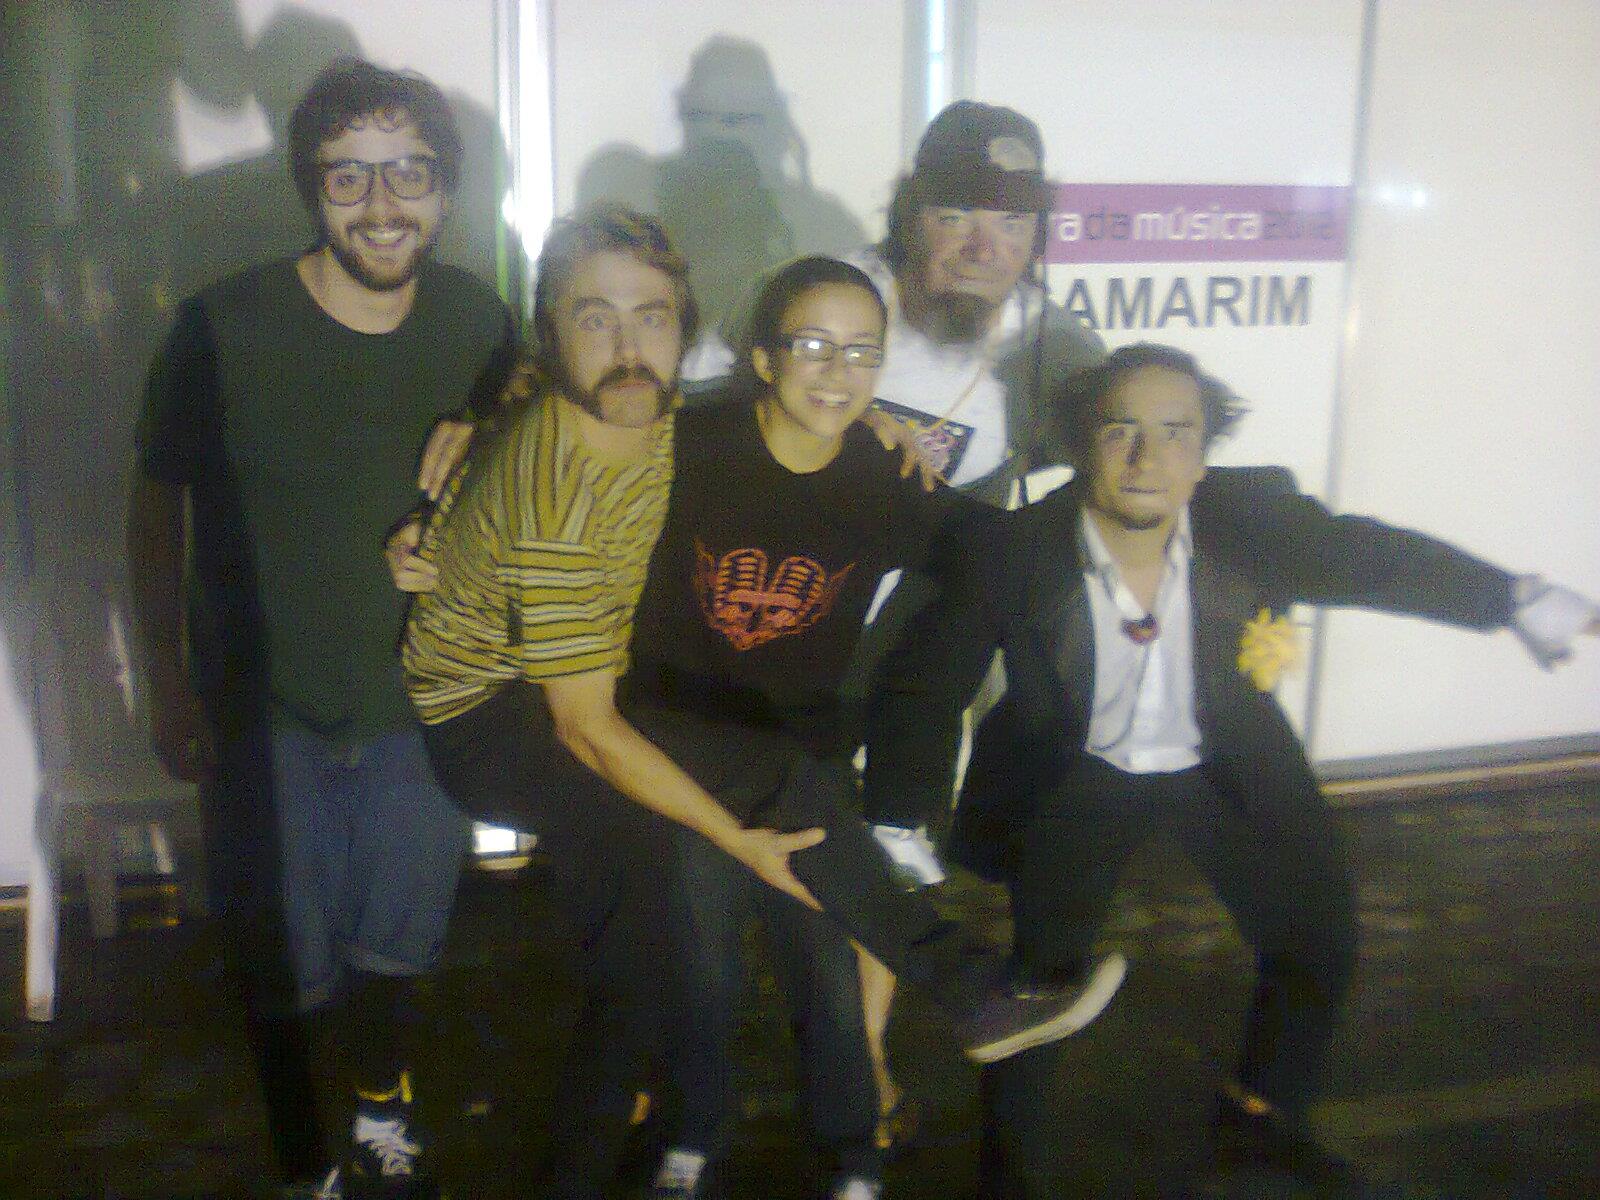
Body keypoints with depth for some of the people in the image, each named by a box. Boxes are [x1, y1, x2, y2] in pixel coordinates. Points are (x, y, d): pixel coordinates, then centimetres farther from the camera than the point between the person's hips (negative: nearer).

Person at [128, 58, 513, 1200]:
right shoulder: (227, 325, -18)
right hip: (264, 708, -2)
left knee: (391, 939, 21)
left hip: (414, 697, 3)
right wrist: (168, 678, -6)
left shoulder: (478, 321, -10)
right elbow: (158, 504, -6)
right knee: (285, 960, 11)